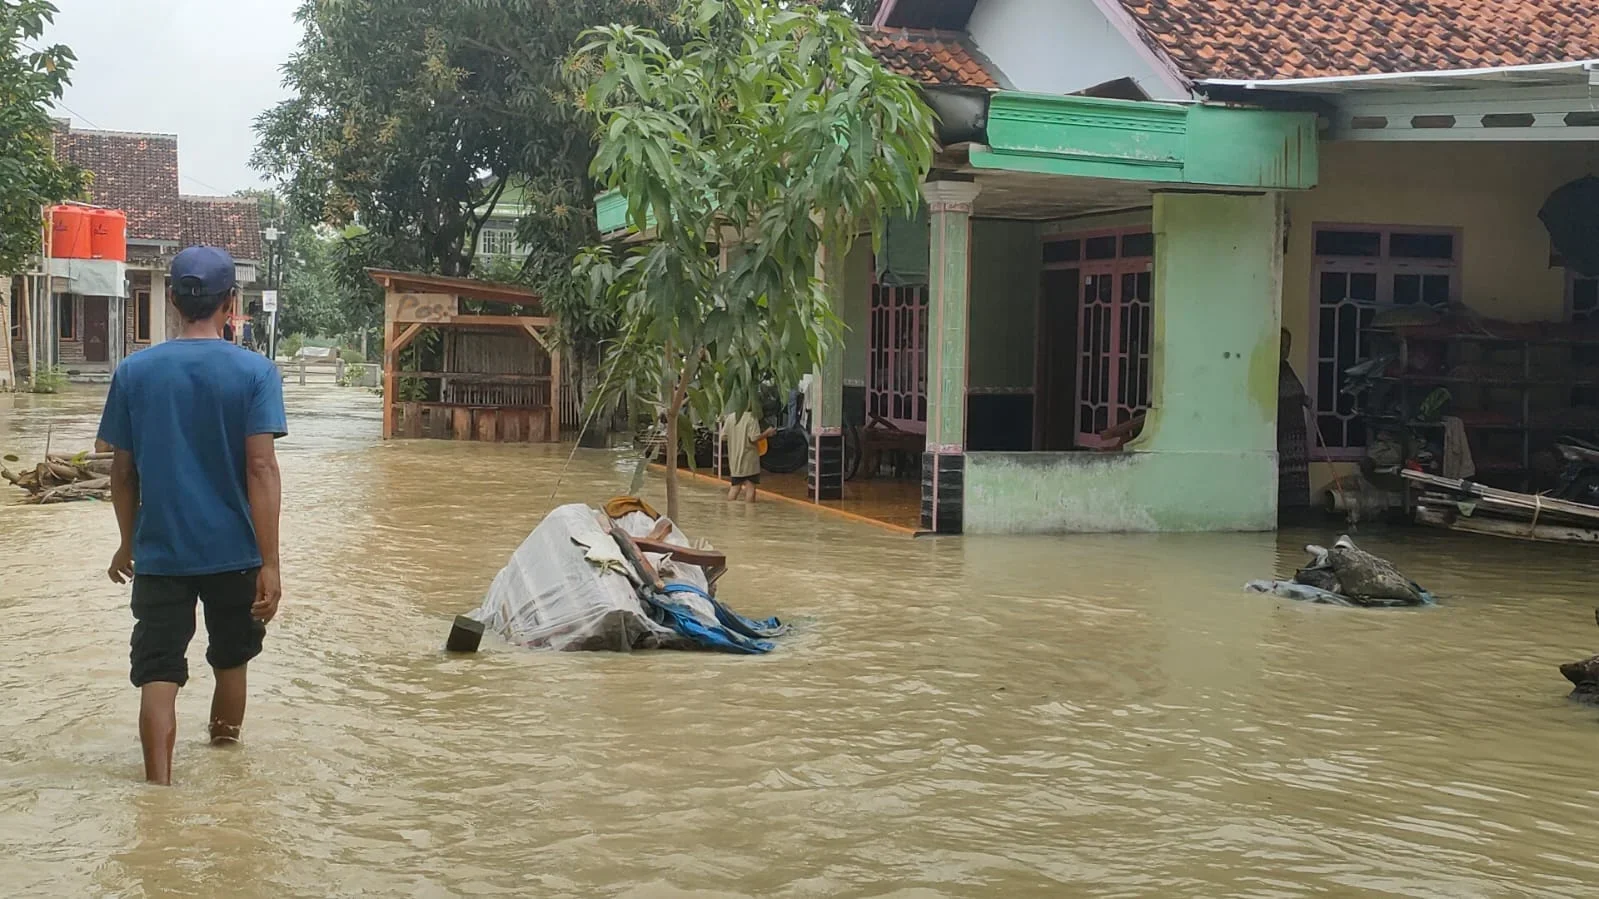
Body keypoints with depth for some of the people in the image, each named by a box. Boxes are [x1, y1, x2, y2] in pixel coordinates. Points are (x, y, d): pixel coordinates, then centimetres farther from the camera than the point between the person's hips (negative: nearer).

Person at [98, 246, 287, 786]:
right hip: (233, 553, 0)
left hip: (159, 554, 0)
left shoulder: (134, 372, -1)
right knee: (230, 663, 19)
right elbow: (261, 469, -14)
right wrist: (270, 564, -13)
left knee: (158, 676, 0)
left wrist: (128, 544, 19)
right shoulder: (254, 373, -8)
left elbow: (122, 471, 4)